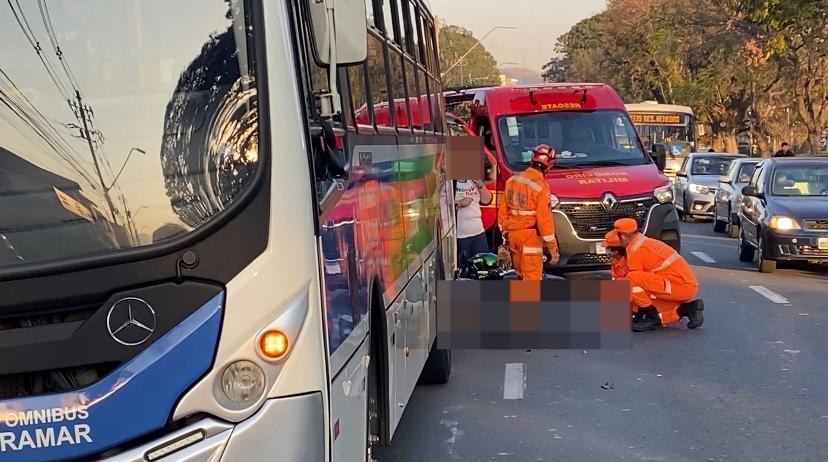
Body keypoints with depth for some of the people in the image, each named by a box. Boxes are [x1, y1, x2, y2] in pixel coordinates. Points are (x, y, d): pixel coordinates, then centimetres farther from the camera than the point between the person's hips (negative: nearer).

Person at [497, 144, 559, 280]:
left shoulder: (512, 180, 4)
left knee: (521, 275, 20)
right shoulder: (540, 187, -17)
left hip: (512, 234, 7)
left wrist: (505, 233, 21)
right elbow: (544, 219, -18)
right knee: (532, 278, -4)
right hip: (530, 236, -7)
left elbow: (503, 211, 10)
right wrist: (553, 248, -13)